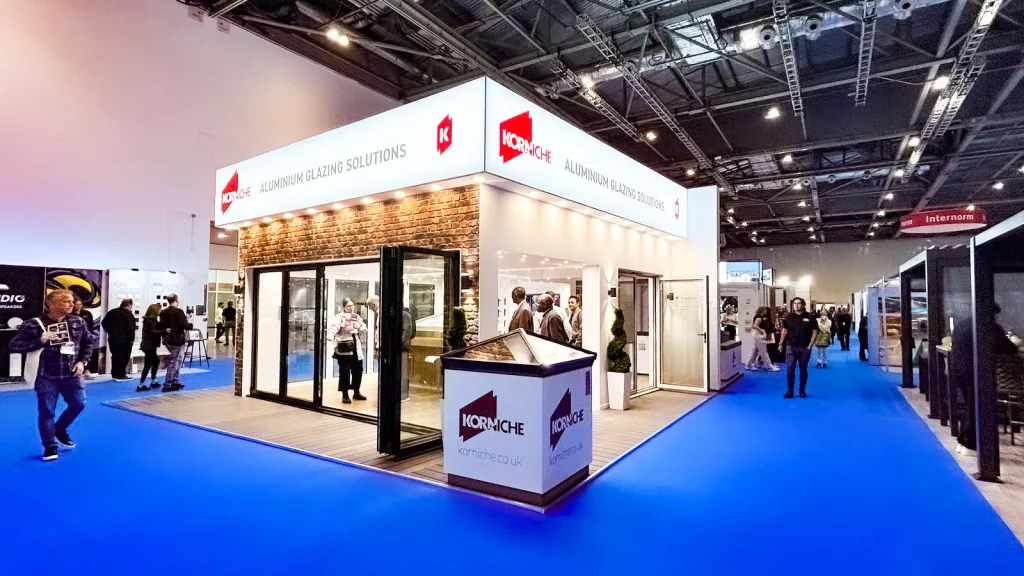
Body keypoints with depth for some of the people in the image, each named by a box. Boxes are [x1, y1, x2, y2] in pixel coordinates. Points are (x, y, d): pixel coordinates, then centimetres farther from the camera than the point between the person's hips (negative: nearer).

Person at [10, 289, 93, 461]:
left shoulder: (78, 322, 0)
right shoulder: (34, 324, -11)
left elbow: (88, 343, 12)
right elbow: (14, 345, -9)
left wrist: (82, 361, 0)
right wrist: (40, 341, -23)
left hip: (71, 375, 3)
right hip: (46, 377, -3)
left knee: (78, 404, 7)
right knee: (46, 411, 4)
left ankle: (60, 429, 35)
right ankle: (50, 446, 19)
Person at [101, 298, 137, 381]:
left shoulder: (112, 312, 9)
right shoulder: (128, 314, -13)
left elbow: (104, 323, 13)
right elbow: (131, 327, -23)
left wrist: (110, 331, 19)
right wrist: (136, 326, -6)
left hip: (112, 338, 7)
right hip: (124, 339, -7)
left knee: (115, 356, 15)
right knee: (124, 356, 1)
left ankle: (114, 374, 20)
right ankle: (121, 375, 1)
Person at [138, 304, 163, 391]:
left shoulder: (148, 319, 13)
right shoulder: (152, 320, -14)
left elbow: (155, 329, 10)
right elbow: (153, 332, -25)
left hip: (147, 345, 10)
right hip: (150, 346, -10)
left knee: (156, 361, 19)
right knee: (148, 365, -5)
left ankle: (153, 382, 23)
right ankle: (141, 385, -2)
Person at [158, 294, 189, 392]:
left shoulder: (163, 312, 6)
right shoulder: (178, 311, -14)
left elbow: (160, 326, 6)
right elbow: (184, 325, -18)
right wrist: (190, 325, 1)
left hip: (167, 340, 7)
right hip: (177, 340, -7)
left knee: (178, 360, 20)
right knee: (173, 363, -1)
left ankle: (175, 382, 23)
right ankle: (167, 385, -1)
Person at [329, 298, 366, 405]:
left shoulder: (356, 317, 14)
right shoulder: (339, 317, -8)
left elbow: (363, 329, 19)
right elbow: (333, 327, -26)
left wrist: (359, 326, -3)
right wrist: (331, 334, -46)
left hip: (356, 347, 7)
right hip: (344, 347, -7)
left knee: (358, 370, 11)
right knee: (344, 371, -4)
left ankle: (356, 392, 26)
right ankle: (345, 395, 7)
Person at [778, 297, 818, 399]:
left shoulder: (809, 317, -2)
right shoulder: (789, 317, 3)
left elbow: (815, 332, -1)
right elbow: (784, 330, 8)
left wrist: (810, 346, -8)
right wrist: (781, 343, 1)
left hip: (804, 348, -1)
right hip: (791, 347, 1)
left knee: (803, 370, 9)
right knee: (790, 370, -1)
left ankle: (802, 391, 19)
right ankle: (790, 391, 5)